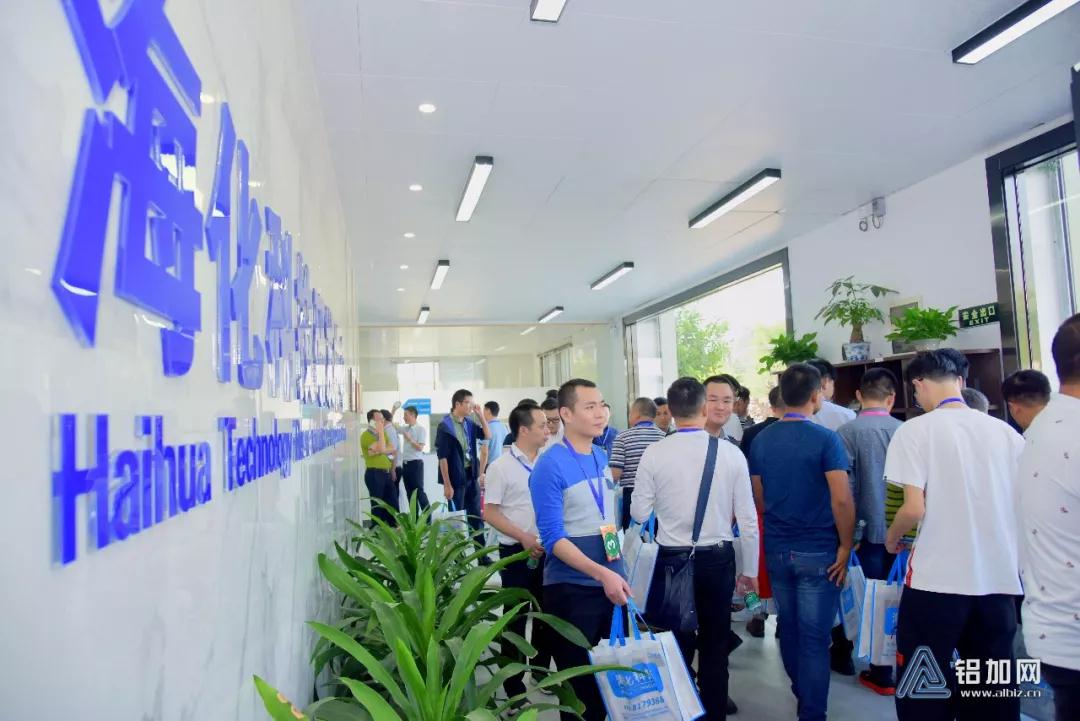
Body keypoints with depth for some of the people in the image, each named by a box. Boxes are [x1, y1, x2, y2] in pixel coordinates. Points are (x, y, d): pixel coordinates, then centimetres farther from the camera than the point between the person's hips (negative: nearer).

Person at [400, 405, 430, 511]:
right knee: (410, 493, 9)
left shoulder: (421, 429, -8)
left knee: (419, 491, -6)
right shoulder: (405, 429, 10)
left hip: (416, 463, -7)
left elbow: (420, 447, -13)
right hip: (406, 464, 7)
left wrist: (409, 438, -18)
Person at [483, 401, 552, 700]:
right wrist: (524, 538, -18)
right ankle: (513, 682, 23)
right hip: (518, 551, -4)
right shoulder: (501, 466, -11)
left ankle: (542, 670, 34)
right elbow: (489, 513, -11)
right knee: (517, 616, 8)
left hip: (547, 549, 5)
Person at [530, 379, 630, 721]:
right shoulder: (550, 465, -16)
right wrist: (602, 574, -27)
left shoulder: (602, 457, 6)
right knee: (579, 682, 9)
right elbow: (553, 538, -19)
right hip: (571, 589, -6)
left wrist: (617, 573, 12)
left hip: (613, 583, 7)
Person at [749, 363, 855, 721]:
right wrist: (845, 547, -6)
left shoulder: (761, 440, 2)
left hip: (776, 548, 5)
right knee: (815, 637, 2)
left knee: (788, 628, 18)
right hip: (818, 550, -5)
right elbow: (842, 499, -16)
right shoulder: (825, 439, -13)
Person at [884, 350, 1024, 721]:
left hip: (937, 579, -5)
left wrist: (892, 538, 4)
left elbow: (914, 509, -15)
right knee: (994, 688, 16)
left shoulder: (915, 430, -10)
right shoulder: (1007, 432, 4)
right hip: (1000, 579, 5)